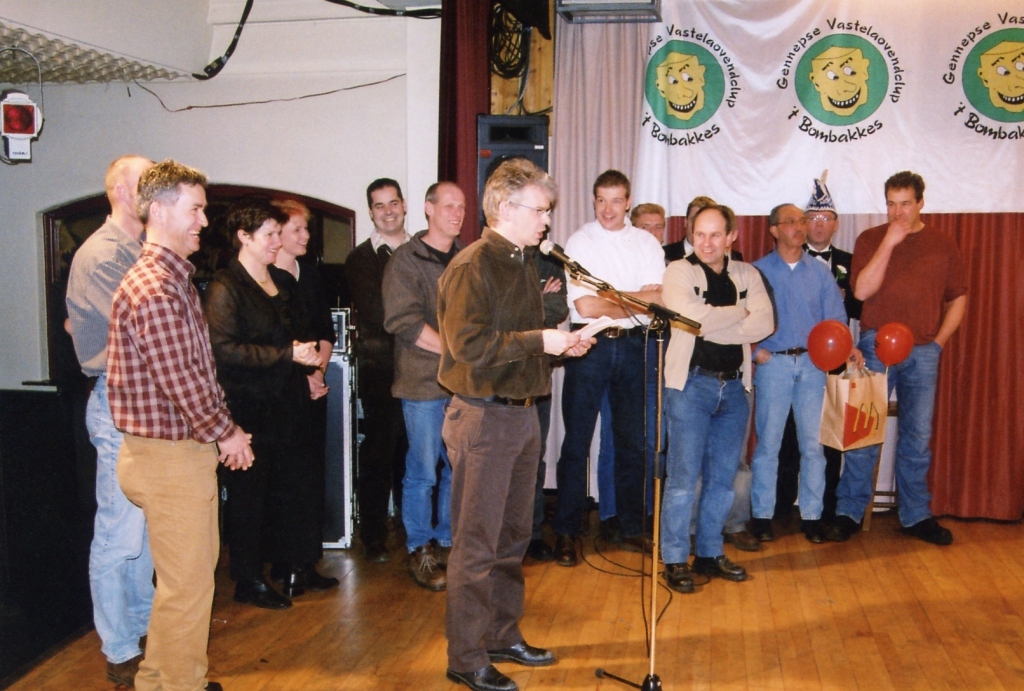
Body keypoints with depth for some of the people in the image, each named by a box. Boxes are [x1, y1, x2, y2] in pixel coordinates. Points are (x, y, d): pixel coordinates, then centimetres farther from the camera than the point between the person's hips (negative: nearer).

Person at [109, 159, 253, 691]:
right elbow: (179, 379, -22)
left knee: (190, 571, 20)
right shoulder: (152, 289, -19)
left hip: (187, 448, 10)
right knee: (186, 582, 0)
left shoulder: (174, 278, 14)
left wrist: (223, 429, 9)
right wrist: (225, 433, -10)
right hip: (168, 455, -10)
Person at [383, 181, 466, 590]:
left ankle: (447, 543, 24)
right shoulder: (406, 260, -2)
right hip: (424, 382, -5)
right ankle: (419, 551, 15)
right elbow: (404, 321, -11)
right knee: (422, 472, 1)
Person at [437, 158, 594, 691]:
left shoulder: (523, 265, 15)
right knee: (477, 545, -1)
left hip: (522, 412, 9)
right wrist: (539, 340, -20)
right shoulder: (472, 267, -14)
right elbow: (469, 345, -24)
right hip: (483, 416, -9)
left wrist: (561, 346, 5)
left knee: (512, 538, 17)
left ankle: (503, 637, 32)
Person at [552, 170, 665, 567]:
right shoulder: (580, 242, -2)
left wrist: (608, 300, -14)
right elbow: (585, 306, -12)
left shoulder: (647, 244, 8)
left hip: (633, 345, 3)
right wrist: (636, 299, -7)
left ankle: (632, 526, 24)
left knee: (633, 441, 11)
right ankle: (566, 532, 9)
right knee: (577, 441, 0)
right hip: (590, 345, -3)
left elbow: (657, 299, -5)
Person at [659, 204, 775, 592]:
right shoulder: (679, 272, -1)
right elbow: (694, 317, -18)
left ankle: (710, 553, 24)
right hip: (692, 384, -4)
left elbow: (764, 324, -7)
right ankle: (675, 560, 8)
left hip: (733, 385, 4)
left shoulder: (747, 275, 9)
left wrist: (712, 323, -13)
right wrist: (739, 314, -5)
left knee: (723, 477, 11)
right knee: (684, 476, -2)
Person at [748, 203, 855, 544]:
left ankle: (812, 515, 14)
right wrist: (755, 350, -12)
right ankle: (762, 515, 11)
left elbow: (835, 316, 6)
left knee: (813, 442, 3)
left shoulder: (820, 271, 10)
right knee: (767, 442, 1)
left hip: (812, 363, 2)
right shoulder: (758, 271, 5)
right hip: (773, 363, -2)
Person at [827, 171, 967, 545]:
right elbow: (862, 290, -10)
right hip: (876, 346, -2)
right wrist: (889, 243, -13)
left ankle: (916, 516, 19)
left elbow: (958, 299, 13)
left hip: (923, 351, 2)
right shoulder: (870, 239, 3)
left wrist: (938, 341, 3)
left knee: (917, 436, 8)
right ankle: (849, 512, 8)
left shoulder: (943, 246, 8)